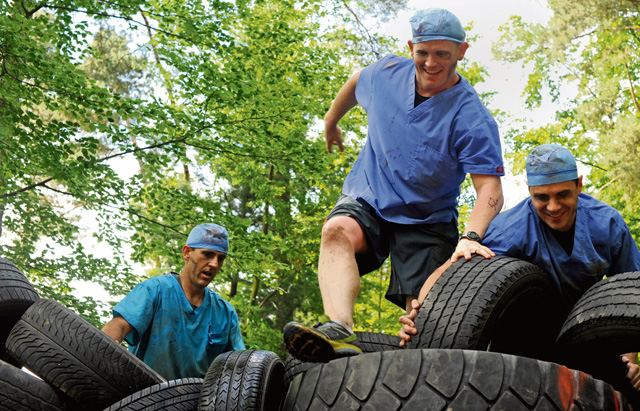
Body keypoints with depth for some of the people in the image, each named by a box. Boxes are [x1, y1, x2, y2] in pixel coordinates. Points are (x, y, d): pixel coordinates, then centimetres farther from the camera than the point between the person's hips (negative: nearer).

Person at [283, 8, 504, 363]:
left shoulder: (472, 118, -16)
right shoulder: (386, 73, -2)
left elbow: (489, 189, -22)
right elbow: (355, 83, 24)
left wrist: (471, 237, -41)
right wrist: (331, 122, 38)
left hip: (427, 219, -1)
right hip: (366, 200, 1)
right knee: (338, 230, -32)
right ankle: (339, 330, -53)